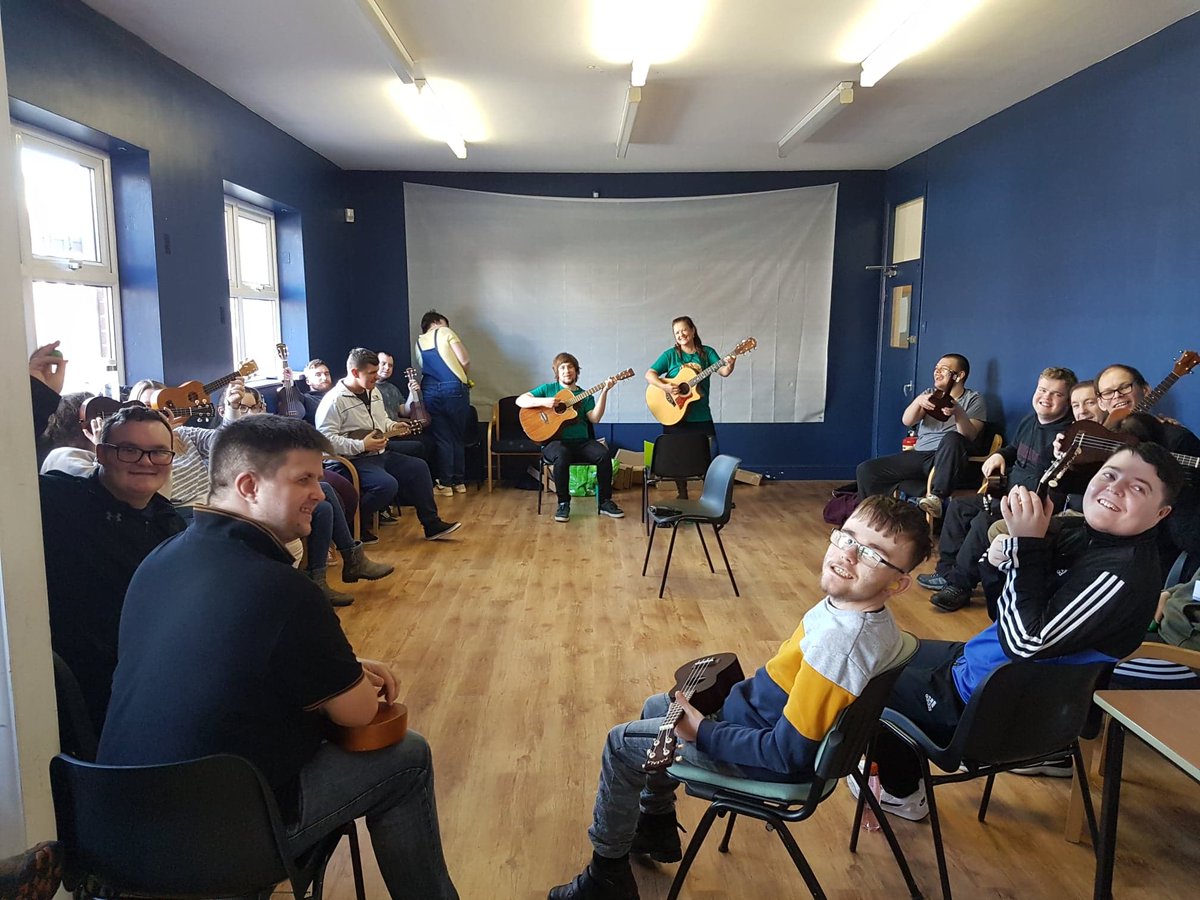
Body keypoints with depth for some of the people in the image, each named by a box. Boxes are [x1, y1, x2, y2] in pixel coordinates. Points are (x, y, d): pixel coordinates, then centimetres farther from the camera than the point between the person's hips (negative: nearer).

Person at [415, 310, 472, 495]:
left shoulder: (419, 342, 16)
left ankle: (445, 483, 9)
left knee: (441, 438, 8)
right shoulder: (445, 332, 3)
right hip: (454, 388, -3)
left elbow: (427, 367, 17)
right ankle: (459, 481, 16)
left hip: (430, 391, 3)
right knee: (457, 436, 9)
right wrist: (466, 379, 13)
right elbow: (465, 360, -6)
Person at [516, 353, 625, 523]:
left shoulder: (585, 395, 16)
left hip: (581, 441, 3)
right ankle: (563, 503, -19)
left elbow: (595, 418, -1)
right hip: (555, 441, -3)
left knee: (604, 454, -26)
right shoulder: (548, 389, 12)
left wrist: (604, 392, -9)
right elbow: (520, 400, 2)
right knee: (562, 456, -38)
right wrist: (543, 401, -14)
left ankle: (605, 502, -12)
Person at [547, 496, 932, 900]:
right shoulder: (862, 606, -9)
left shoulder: (837, 643, -37)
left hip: (771, 758, -9)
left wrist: (702, 732, -21)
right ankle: (656, 827, 43)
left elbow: (789, 754, -30)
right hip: (766, 715, 9)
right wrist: (745, 688, 6)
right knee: (655, 707, 26)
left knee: (622, 743, 4)